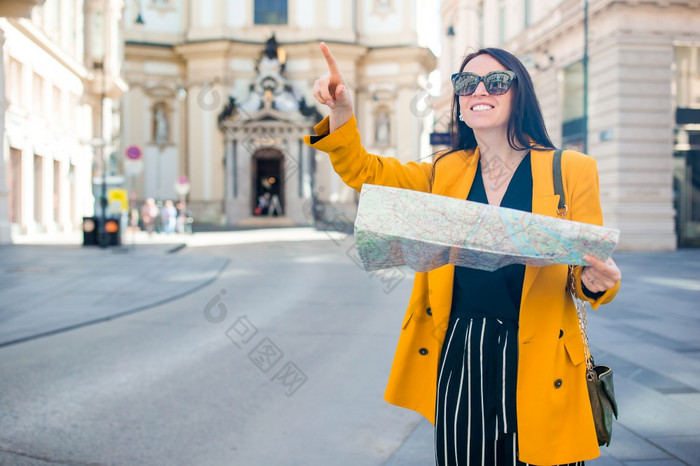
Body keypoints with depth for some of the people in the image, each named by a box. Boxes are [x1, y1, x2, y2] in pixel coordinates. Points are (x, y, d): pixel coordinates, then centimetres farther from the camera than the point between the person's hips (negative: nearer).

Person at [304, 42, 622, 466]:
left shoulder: (571, 170, 0)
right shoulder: (446, 172, 10)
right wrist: (341, 113, -8)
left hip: (536, 363, -2)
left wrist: (597, 281, -22)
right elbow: (363, 170, 10)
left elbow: (589, 267, 2)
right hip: (458, 357, 3)